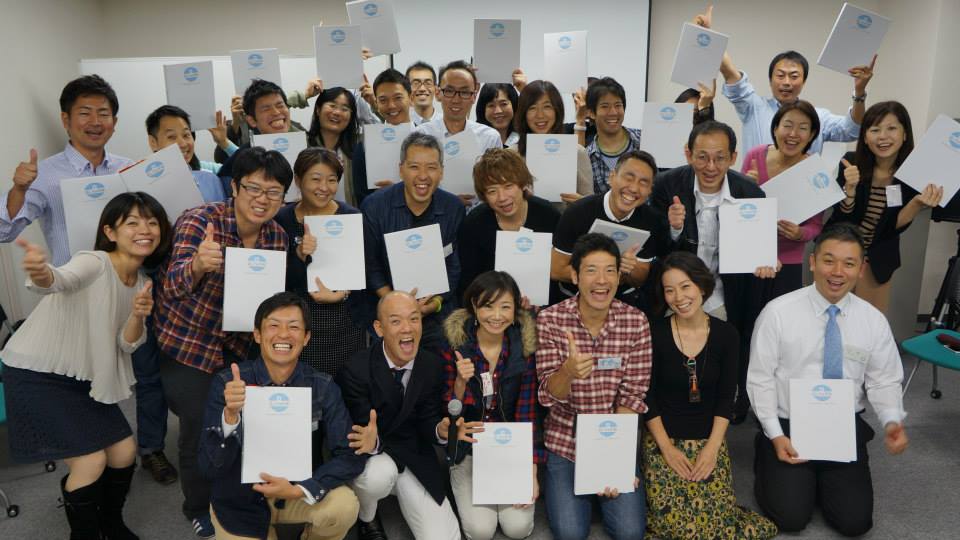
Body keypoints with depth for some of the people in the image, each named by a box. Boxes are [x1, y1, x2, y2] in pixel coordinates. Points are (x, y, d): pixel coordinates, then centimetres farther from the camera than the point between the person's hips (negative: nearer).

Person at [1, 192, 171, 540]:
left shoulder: (142, 281, 1)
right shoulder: (95, 263, -22)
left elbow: (127, 345, -2)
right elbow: (61, 280, -45)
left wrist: (138, 315, -24)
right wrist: (41, 274, -69)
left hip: (81, 379, 7)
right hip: (34, 376, -7)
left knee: (125, 451, 7)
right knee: (91, 460, -12)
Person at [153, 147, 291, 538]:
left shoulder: (277, 236, -6)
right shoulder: (200, 222, -23)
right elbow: (175, 285, -37)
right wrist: (198, 264, -59)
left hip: (239, 342, 5)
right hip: (187, 340, -5)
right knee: (200, 428, 0)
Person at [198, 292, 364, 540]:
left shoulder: (323, 387, -14)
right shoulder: (226, 383, -18)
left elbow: (350, 456, -15)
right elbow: (210, 467, -21)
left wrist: (299, 491, -29)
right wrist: (230, 415, -39)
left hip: (298, 490, 1)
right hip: (239, 501, 0)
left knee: (343, 506, -26)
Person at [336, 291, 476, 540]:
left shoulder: (433, 366, -8)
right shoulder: (355, 370, -20)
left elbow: (427, 421, -3)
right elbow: (362, 431, -18)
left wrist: (441, 430, -27)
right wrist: (371, 441, -43)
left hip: (413, 457, 3)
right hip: (371, 455, -2)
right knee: (380, 473, -38)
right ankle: (367, 519, 0)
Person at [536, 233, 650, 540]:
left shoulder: (636, 321, -8)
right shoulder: (550, 320, -12)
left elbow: (632, 396, -6)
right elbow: (549, 396, -14)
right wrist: (568, 371, -37)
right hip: (565, 440, -1)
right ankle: (557, 485, 18)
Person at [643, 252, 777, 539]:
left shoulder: (726, 334, -3)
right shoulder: (655, 333, -9)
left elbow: (726, 398, -1)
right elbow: (648, 397, -6)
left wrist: (712, 448, -10)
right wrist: (667, 448, -11)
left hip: (709, 438, 2)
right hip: (663, 437, -2)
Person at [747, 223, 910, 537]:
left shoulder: (874, 321, -3)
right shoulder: (778, 312, -12)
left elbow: (884, 382, 2)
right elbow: (760, 379, -8)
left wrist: (893, 422, -18)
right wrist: (775, 435, -14)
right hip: (789, 427, -3)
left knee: (854, 521, -5)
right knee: (791, 517, -10)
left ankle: (821, 477, 26)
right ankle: (770, 462, 21)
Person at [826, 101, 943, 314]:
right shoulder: (851, 163, -15)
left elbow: (896, 226, -13)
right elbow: (842, 217, -15)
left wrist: (918, 203, -31)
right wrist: (850, 187, -32)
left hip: (877, 257, 0)